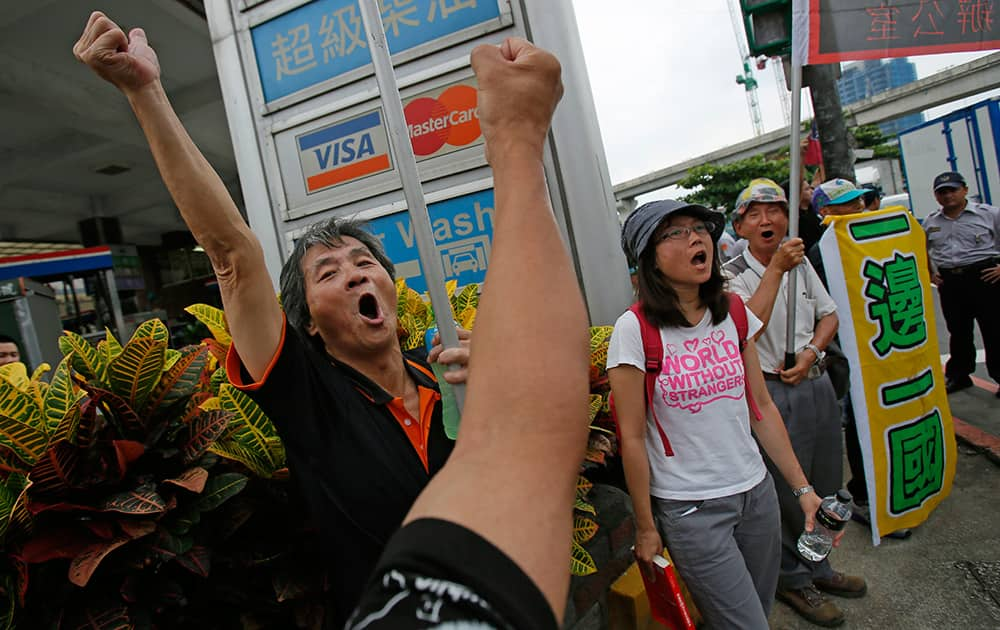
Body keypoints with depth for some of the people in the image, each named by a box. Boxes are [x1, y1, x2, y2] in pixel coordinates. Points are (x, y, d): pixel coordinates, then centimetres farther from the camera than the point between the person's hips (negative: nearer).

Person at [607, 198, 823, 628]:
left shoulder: (734, 313, 0)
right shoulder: (635, 329, -16)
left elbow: (761, 407, 7)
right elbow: (633, 438, -12)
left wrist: (801, 486, 8)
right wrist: (645, 527, -6)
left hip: (756, 491, 6)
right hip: (689, 509, -5)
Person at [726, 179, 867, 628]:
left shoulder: (801, 263, 9)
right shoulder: (734, 275, -10)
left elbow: (829, 314, 14)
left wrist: (810, 354, -5)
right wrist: (776, 267, -24)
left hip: (817, 383, 7)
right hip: (773, 392, -6)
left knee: (824, 485, 18)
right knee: (788, 490, 3)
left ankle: (818, 568, 39)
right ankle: (793, 579, 25)